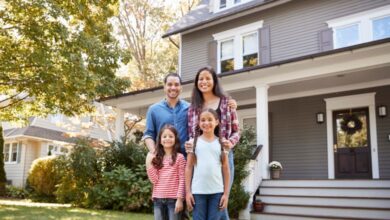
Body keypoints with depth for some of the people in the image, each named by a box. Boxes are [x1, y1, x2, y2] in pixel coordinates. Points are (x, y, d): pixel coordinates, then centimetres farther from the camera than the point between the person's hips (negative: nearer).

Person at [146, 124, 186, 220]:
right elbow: (154, 180, 1)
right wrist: (149, 163, -5)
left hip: (173, 199, -4)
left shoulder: (179, 157, -3)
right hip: (158, 199, 4)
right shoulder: (156, 158, 9)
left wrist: (180, 199, -11)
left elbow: (182, 180, -6)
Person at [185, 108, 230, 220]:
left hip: (217, 191, 1)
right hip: (198, 191, 0)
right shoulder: (194, 142, 4)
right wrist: (188, 191, -2)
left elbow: (225, 169, 6)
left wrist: (226, 193, 1)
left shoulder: (221, 143, 5)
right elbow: (188, 168, 3)